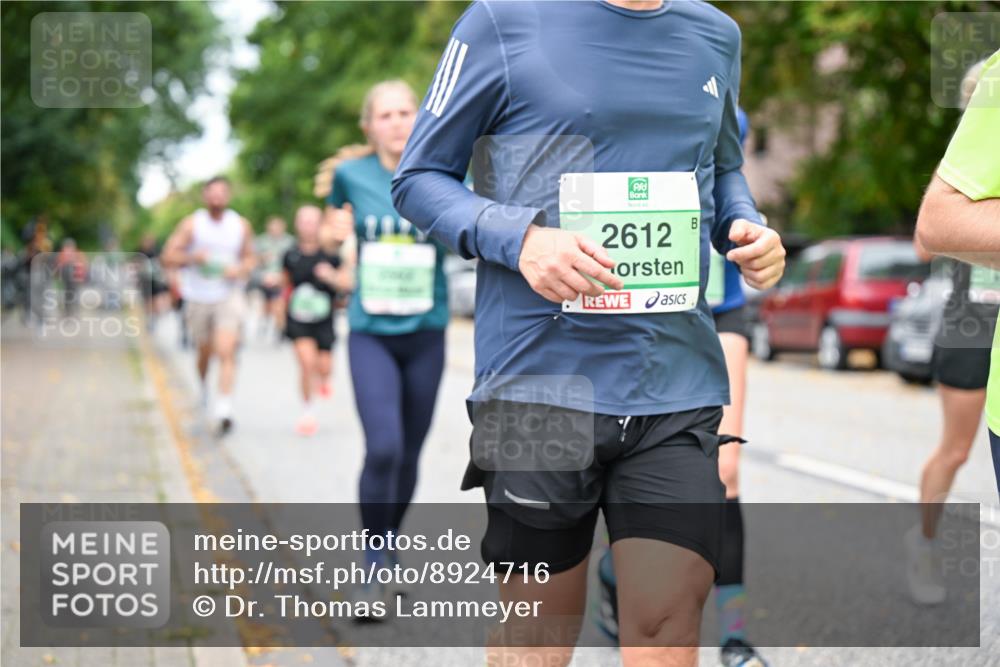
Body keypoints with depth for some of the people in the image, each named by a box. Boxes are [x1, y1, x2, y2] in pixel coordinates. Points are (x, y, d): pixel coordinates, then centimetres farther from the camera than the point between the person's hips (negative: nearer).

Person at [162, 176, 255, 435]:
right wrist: (193, 257, -22)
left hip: (229, 295, -1)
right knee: (205, 352, 15)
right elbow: (168, 256, -4)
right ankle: (203, 385, 47)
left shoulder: (241, 226, 4)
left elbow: (249, 257, 15)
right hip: (198, 297, 1)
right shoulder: (191, 224, -2)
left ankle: (224, 409, -22)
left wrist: (240, 269, -7)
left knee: (226, 351, -17)